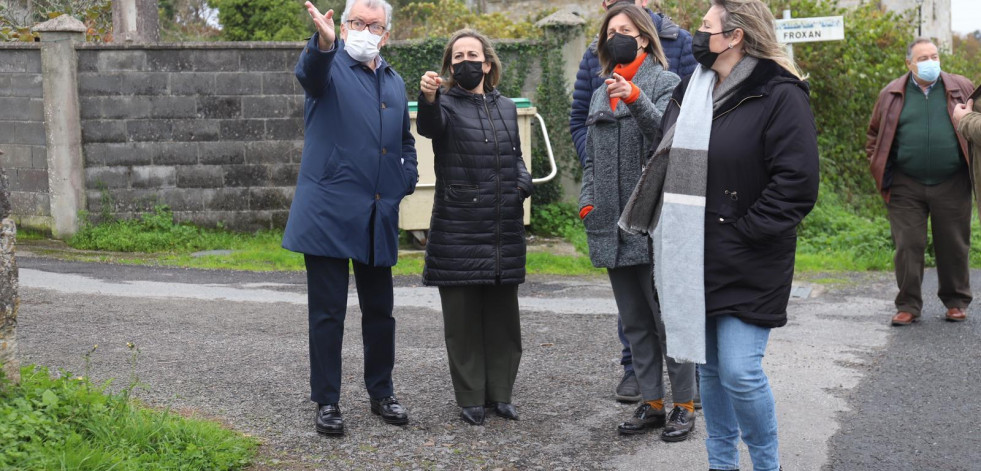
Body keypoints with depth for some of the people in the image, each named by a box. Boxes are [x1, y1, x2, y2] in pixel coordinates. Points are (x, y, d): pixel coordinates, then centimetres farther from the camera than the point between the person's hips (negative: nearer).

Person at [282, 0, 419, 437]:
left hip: (379, 216, 6)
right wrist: (323, 42, -49)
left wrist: (406, 181, 12)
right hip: (329, 213, -5)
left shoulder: (394, 82, 17)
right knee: (328, 313, 1)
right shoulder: (330, 65, -1)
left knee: (380, 311, 13)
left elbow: (405, 142, 29)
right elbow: (309, 71, -28)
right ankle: (326, 402, 11)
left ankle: (381, 392, 27)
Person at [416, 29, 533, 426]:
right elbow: (429, 125, -27)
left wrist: (524, 182, 2)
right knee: (462, 318, 2)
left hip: (505, 234, 4)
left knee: (503, 316, 10)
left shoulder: (506, 108, 13)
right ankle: (470, 398, 12)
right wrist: (428, 98, -49)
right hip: (458, 232, -4)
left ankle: (500, 393, 21)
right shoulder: (446, 105, -3)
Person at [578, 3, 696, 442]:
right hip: (612, 226, 7)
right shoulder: (601, 94, 18)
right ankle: (651, 403, 21)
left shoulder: (666, 83, -1)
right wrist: (588, 201, 8)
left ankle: (683, 405, 8)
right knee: (634, 323, 12)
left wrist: (635, 98, -29)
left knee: (668, 316, -2)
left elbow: (669, 135, -17)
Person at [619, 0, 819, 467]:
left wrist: (744, 232, -16)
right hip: (695, 258, 7)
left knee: (739, 370, -9)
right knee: (708, 365, 14)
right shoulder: (690, 90, 11)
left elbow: (796, 183, -17)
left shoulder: (781, 96, -11)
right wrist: (670, 231, 8)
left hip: (747, 266, -7)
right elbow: (668, 161, 20)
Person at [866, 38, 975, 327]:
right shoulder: (891, 95, 5)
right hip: (906, 187, 0)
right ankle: (908, 306, 10)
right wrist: (882, 175, 2)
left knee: (954, 246, 8)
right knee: (908, 246, 1)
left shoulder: (962, 89, 5)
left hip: (952, 185, 0)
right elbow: (875, 136, 11)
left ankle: (956, 302, 23)